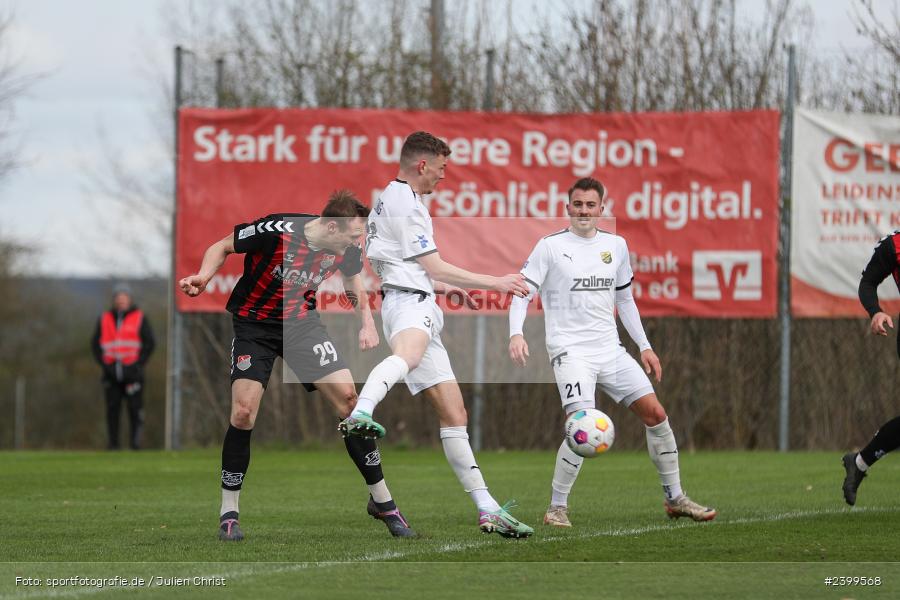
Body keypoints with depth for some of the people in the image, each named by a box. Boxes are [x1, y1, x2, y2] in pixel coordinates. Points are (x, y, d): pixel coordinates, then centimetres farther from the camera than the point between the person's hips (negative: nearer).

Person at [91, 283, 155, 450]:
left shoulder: (139, 318, 6)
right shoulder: (104, 319, 14)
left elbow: (150, 342, 4)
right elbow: (95, 343, 18)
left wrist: (139, 363, -6)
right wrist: (103, 362, 3)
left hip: (132, 372, -3)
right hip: (111, 372, 3)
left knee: (135, 408, -8)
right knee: (112, 409, -1)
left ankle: (136, 441, -7)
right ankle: (113, 442, 2)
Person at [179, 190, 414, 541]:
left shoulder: (347, 248, -11)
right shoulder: (276, 231, -27)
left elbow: (353, 280, 13)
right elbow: (222, 247, -11)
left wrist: (367, 323, -2)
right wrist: (204, 276, -29)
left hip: (302, 323, 4)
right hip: (254, 325, -4)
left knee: (347, 397, -8)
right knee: (243, 412, -17)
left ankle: (382, 502, 4)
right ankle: (229, 514, -1)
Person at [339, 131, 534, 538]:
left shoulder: (389, 200, 27)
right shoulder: (405, 204, -5)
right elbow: (434, 267, -8)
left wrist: (444, 286, 54)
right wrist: (496, 283, -1)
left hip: (416, 304, 11)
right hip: (410, 302, -11)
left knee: (453, 412, 7)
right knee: (408, 353, -44)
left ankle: (487, 509, 6)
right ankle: (361, 414, -75)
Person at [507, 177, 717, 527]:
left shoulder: (615, 245, 11)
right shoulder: (550, 246, -3)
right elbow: (522, 293, -6)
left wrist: (644, 345, 17)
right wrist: (516, 334, -23)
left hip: (610, 350, 6)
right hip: (570, 351, -6)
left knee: (655, 413, 3)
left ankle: (675, 499, 17)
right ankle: (557, 508, -11)